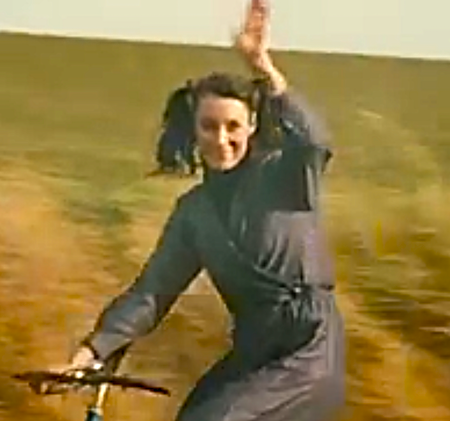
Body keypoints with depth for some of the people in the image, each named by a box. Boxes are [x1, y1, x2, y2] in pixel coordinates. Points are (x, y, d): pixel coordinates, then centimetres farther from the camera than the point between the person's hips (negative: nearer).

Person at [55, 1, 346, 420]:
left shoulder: (287, 175, -8)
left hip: (309, 355, -7)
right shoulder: (193, 210, 6)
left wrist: (263, 67, -43)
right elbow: (152, 291, 2)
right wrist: (90, 351, -10)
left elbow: (313, 141, -32)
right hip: (252, 355, 7)